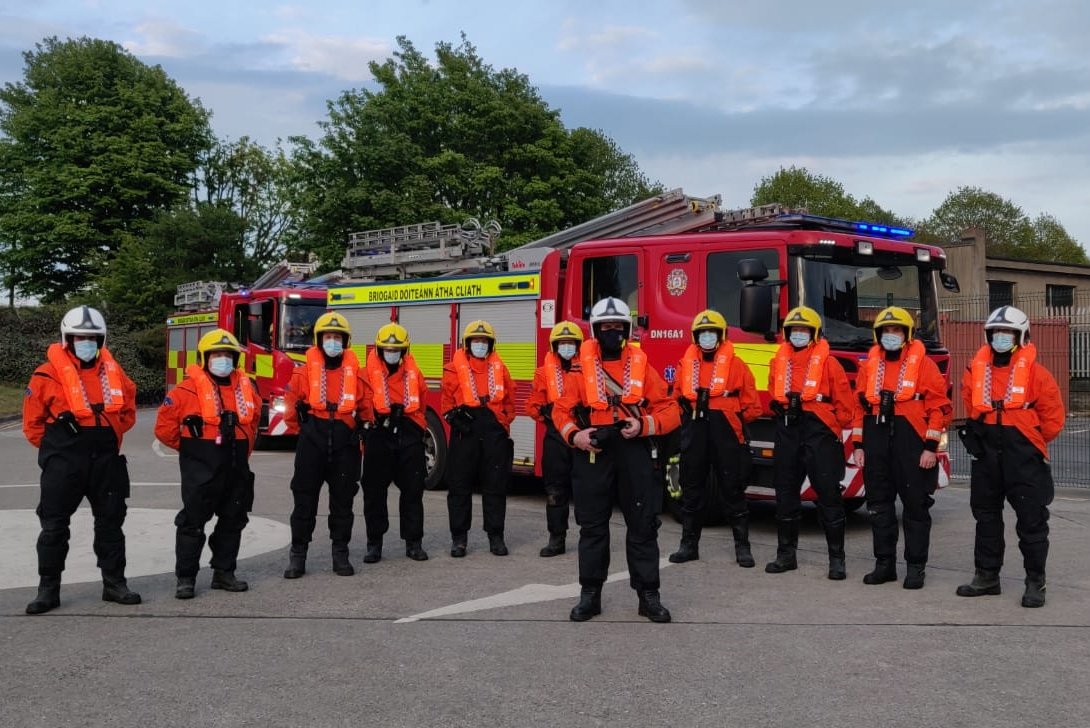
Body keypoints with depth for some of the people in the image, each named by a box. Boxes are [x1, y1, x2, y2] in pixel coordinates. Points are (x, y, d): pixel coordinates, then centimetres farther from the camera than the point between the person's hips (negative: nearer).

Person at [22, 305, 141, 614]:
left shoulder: (113, 371, 6)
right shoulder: (48, 374, -7)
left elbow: (128, 411, 19)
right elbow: (33, 423, -1)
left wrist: (110, 437, 9)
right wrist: (56, 449, 1)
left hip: (106, 461, 4)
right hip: (64, 464, -4)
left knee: (110, 522, 10)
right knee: (54, 525, 1)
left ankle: (114, 583, 20)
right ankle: (48, 589, 10)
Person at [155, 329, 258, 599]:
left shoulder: (245, 387, 8)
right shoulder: (190, 389, -10)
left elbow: (253, 420, 24)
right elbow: (165, 426, -6)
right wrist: (188, 447, 1)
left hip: (236, 468, 6)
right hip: (201, 468, -6)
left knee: (233, 520, 12)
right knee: (193, 522, -1)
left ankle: (224, 572, 24)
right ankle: (185, 577, 6)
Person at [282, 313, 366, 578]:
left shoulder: (354, 370, 4)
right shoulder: (306, 369, 0)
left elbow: (365, 405, 12)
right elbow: (291, 400, 7)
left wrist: (356, 429, 9)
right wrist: (303, 427, 10)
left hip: (344, 442, 1)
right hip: (312, 441, -1)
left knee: (343, 500, 8)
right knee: (304, 499, 3)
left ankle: (341, 554, 17)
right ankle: (298, 555, 10)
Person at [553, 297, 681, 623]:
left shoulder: (642, 366, 6)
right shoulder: (581, 368, 7)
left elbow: (670, 410, 4)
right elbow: (561, 410, 9)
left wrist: (644, 425, -14)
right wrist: (573, 435, -10)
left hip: (634, 452, 0)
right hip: (593, 452, 0)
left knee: (643, 524, 2)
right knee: (592, 525, 6)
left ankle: (648, 595, 11)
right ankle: (590, 594, 15)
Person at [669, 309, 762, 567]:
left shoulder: (736, 365, 0)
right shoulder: (685, 364, 10)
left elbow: (752, 406, 1)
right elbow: (677, 399, 19)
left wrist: (732, 421, -1)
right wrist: (688, 417, 7)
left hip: (726, 436, -3)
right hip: (694, 435, 4)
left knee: (733, 490, 2)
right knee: (691, 490, 10)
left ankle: (742, 546, 9)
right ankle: (689, 544, 20)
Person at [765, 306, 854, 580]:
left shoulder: (828, 362, -3)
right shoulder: (779, 361, 11)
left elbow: (844, 401, -2)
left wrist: (835, 430, -3)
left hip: (819, 434, -5)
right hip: (787, 433, 5)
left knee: (828, 495, -2)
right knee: (785, 494, 10)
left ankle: (837, 558, 4)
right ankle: (786, 554, 20)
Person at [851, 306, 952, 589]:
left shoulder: (923, 364, -2)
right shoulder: (869, 365, 12)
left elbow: (939, 406, -6)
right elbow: (860, 406, 12)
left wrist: (931, 446, -12)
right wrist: (858, 445, 7)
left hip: (911, 442, -4)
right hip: (876, 441, 5)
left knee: (915, 506, 2)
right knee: (879, 504, 9)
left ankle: (915, 566, 10)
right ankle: (884, 563, 18)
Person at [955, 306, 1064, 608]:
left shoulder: (1034, 371, -6)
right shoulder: (976, 368, 5)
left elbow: (1053, 413, -2)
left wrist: (1032, 441, 3)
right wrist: (978, 435, 14)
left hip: (1023, 457, -5)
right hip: (986, 454, 5)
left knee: (1031, 518, 0)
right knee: (986, 516, 13)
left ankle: (1035, 582, 8)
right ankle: (987, 576, 24)